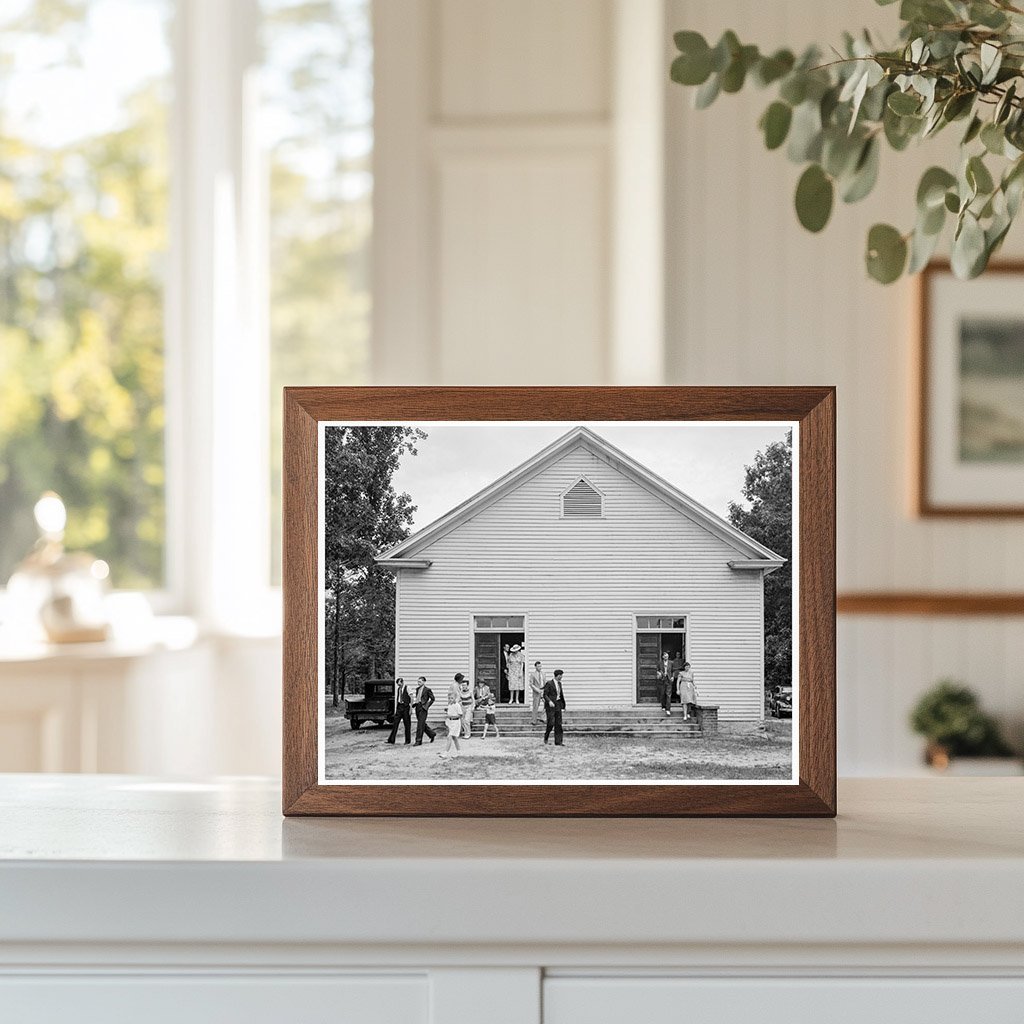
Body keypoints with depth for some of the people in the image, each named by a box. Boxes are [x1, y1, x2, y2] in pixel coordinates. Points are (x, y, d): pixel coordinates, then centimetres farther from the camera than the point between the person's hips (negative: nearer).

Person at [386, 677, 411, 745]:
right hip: (399, 707, 6)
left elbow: (411, 698, -8)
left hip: (405, 706, -6)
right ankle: (391, 740, -1)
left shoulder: (407, 688, -8)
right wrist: (395, 708, 13)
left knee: (407, 724, 2)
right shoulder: (398, 689, 11)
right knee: (395, 723, 0)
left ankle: (407, 741, 10)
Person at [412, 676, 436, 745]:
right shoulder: (417, 689, 14)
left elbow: (432, 699, -4)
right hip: (417, 707, 8)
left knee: (420, 725, -9)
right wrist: (414, 705, 9)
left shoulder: (427, 689, -7)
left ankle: (419, 741, -7)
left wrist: (427, 706, -9)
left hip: (423, 708, -8)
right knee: (423, 724, 14)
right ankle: (432, 734, 34)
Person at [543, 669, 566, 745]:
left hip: (558, 705, 6)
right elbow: (545, 695, -11)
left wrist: (563, 705, 22)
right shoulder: (549, 683, -9)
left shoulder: (559, 683, 12)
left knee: (558, 724, 0)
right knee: (551, 723, -13)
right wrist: (549, 701, -27)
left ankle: (558, 742, 1)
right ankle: (546, 736, 12)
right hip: (550, 705, -6)